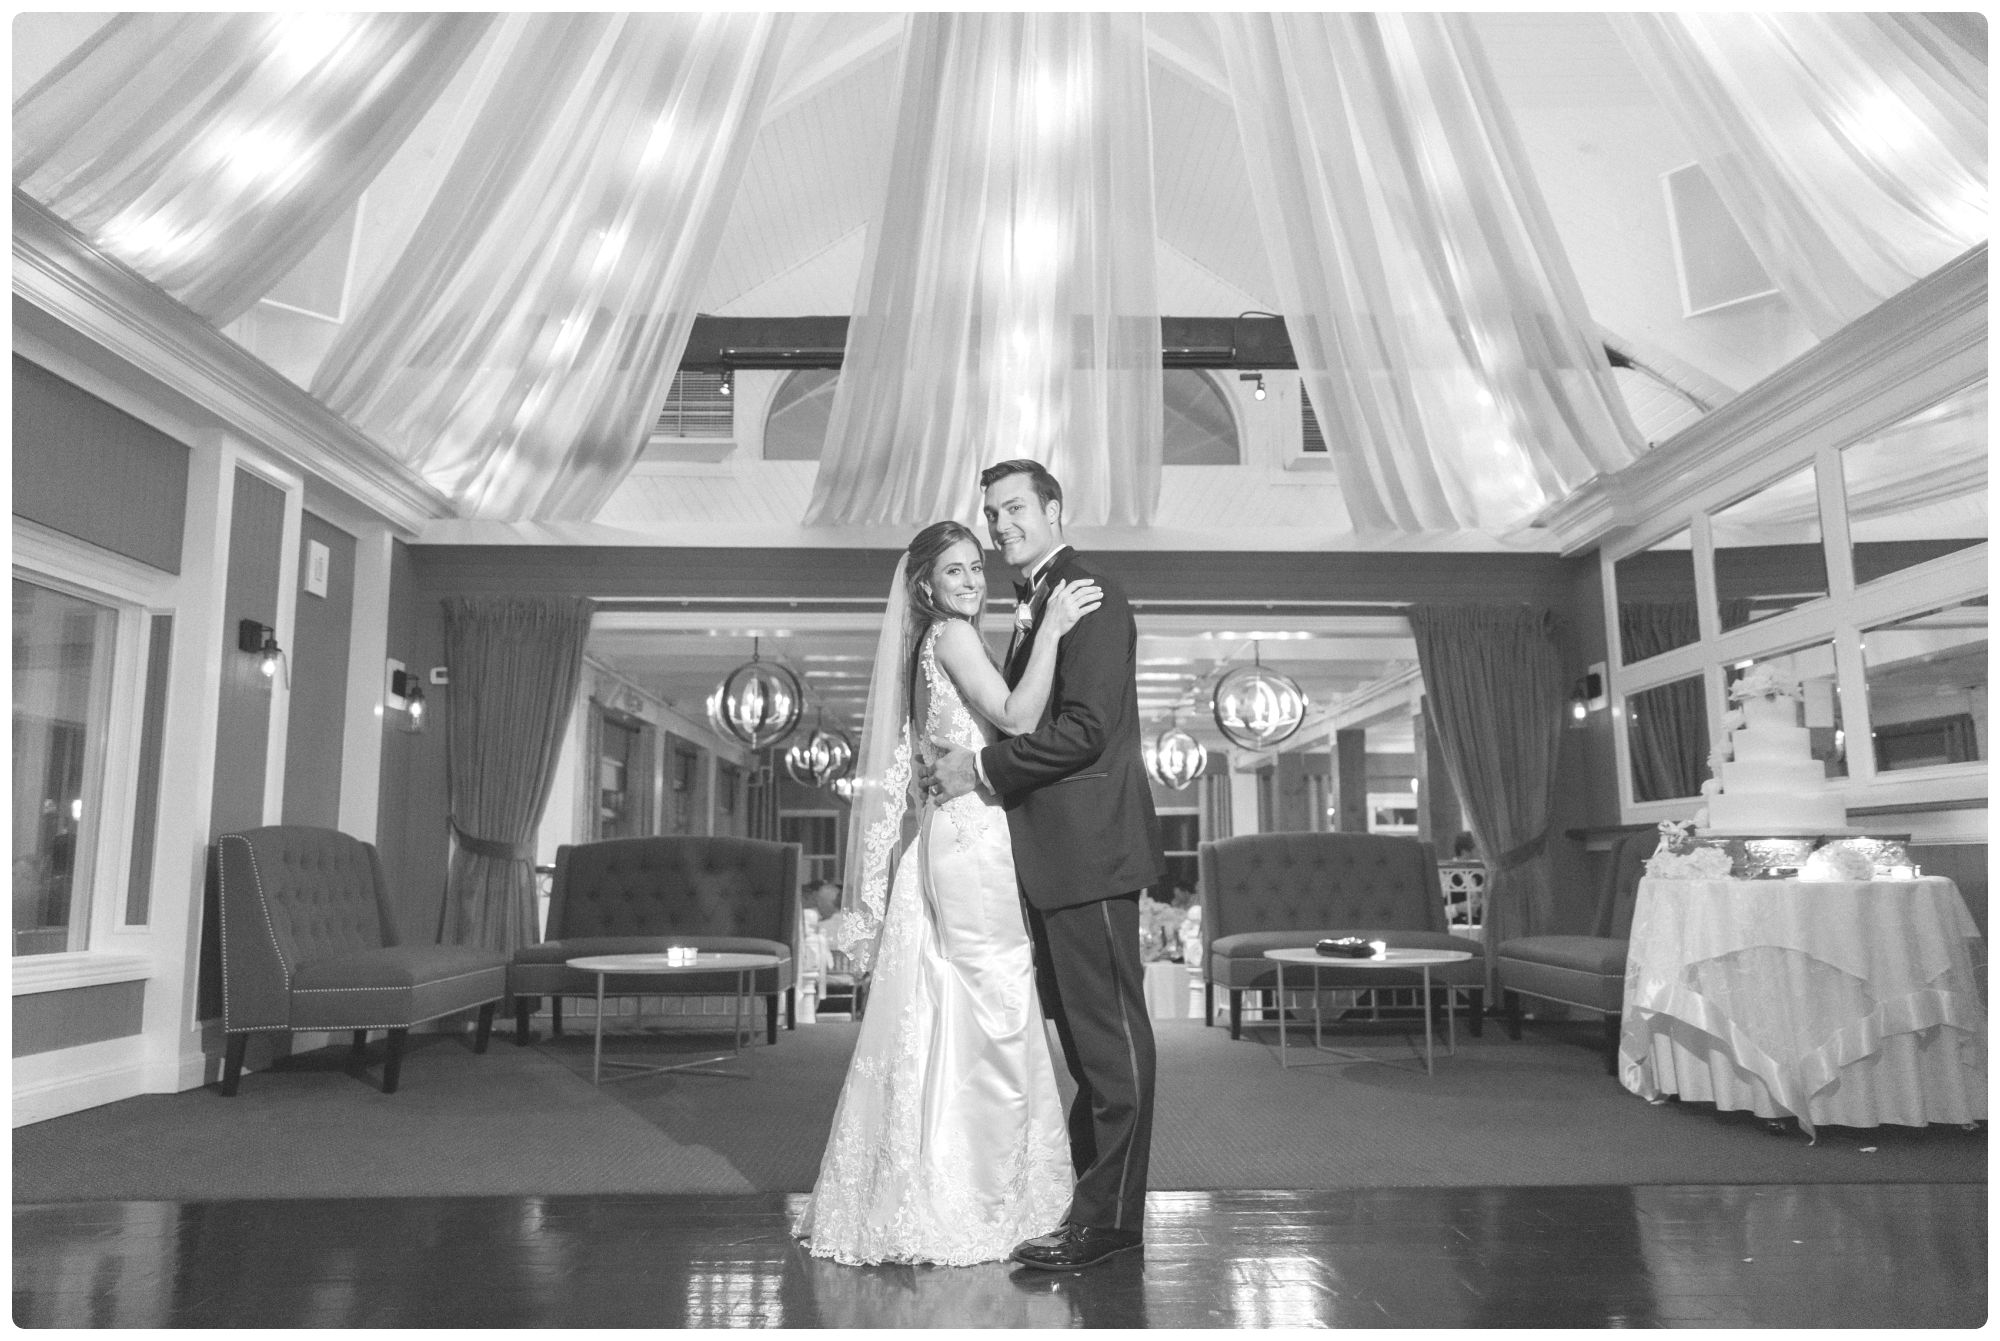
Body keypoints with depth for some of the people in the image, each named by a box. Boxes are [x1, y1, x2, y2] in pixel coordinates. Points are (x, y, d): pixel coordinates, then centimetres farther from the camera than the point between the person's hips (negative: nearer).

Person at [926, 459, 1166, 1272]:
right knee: (1081, 1028, 17)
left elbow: (1085, 729, -21)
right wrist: (971, 764, 9)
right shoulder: (1042, 601, 19)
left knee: (1109, 1029, -2)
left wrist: (981, 769, -15)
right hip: (1056, 850, 10)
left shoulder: (1088, 596, -12)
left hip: (1087, 846, -10)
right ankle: (1089, 1185, 30)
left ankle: (1110, 1215, 7)